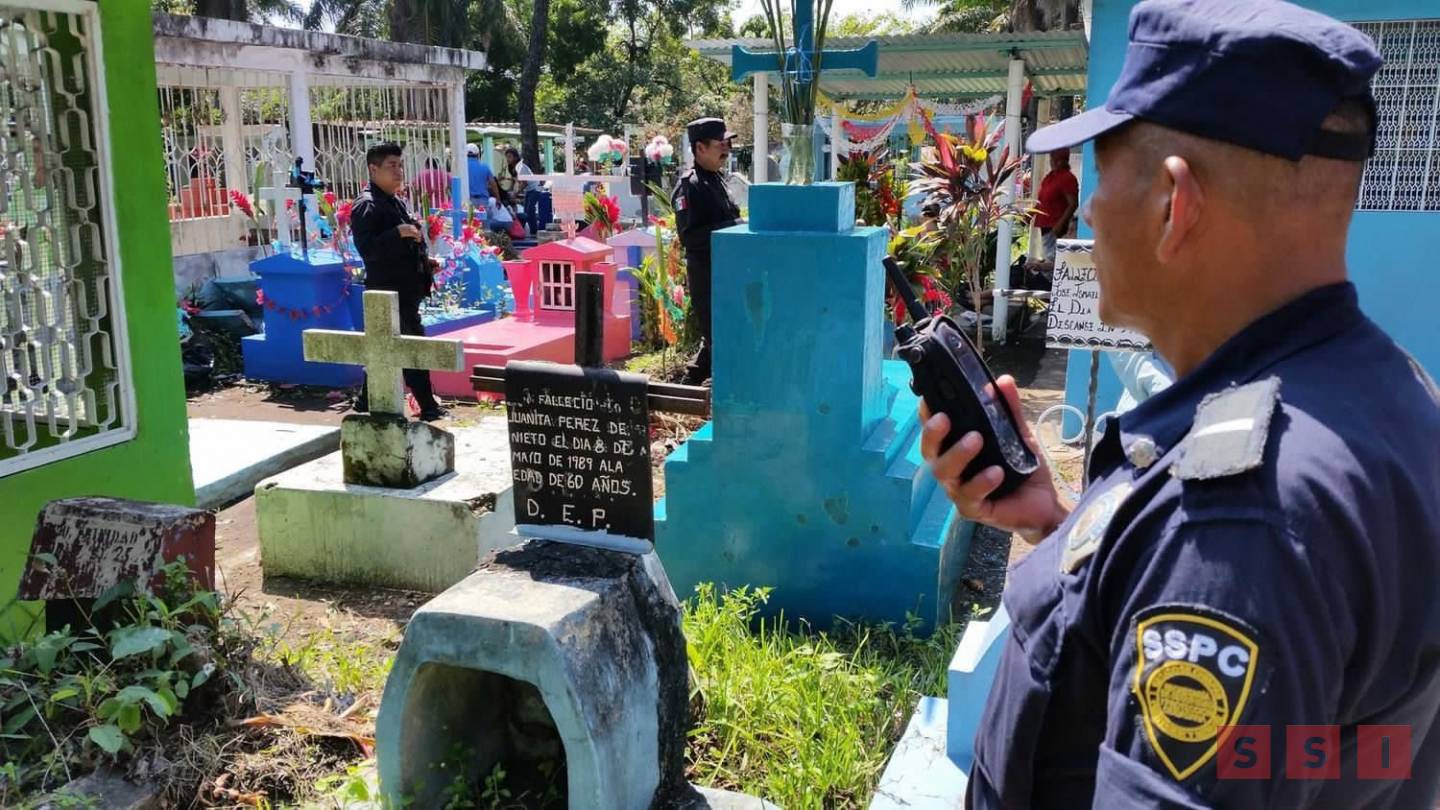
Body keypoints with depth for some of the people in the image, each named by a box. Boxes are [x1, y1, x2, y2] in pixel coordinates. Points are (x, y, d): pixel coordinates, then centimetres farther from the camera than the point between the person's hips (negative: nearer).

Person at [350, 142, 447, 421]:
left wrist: (424, 261, 12)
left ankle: (367, 403, 23)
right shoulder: (366, 205, -13)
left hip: (406, 289, 9)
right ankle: (428, 407, 2)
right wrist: (398, 232, -32)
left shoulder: (398, 203, 17)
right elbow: (367, 248, -23)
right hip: (388, 290, -9)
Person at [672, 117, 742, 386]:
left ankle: (689, 383, 30)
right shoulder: (689, 186, -14)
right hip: (705, 273, -9)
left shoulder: (718, 179, 14)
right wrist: (733, 227, -23)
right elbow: (689, 236, -22)